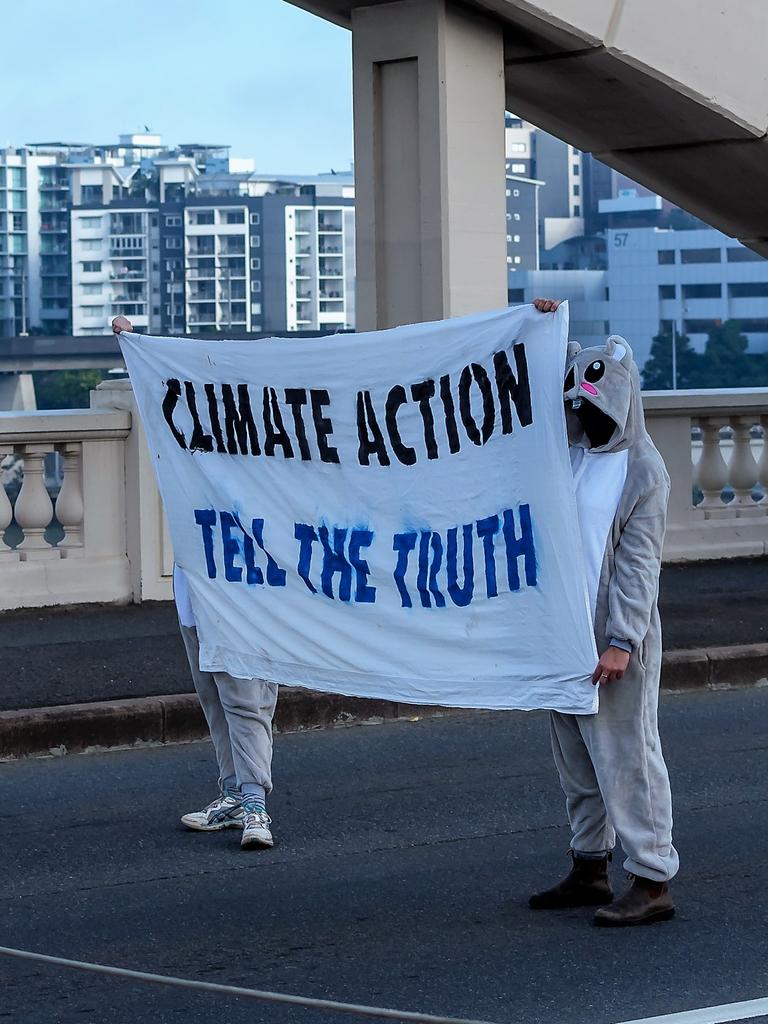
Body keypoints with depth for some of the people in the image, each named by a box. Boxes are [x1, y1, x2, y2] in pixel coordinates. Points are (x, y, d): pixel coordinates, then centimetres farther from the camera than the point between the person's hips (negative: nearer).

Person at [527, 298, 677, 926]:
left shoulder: (644, 471, -10)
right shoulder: (574, 448, 11)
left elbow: (638, 565, -15)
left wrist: (621, 641, -21)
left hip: (616, 637, -8)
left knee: (626, 753, -8)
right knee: (576, 756, 13)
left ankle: (653, 881, -6)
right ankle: (590, 869, 22)